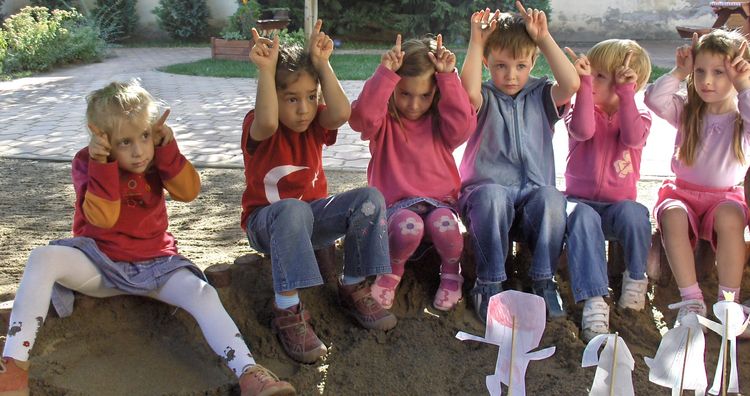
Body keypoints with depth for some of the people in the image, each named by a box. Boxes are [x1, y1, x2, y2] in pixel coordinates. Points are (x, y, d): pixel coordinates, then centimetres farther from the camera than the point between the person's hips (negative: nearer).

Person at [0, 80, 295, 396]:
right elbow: (102, 217, -20)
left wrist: (166, 147, -21)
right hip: (99, 260, -1)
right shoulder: (87, 162, -6)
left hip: (153, 262, 1)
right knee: (42, 258, -30)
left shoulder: (156, 158, 1)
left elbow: (189, 191, -13)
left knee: (203, 294, -26)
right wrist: (102, 163, -28)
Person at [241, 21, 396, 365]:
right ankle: (287, 311, -34)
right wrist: (266, 70, -41)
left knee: (370, 198, -20)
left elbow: (341, 113, -25)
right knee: (293, 210, -42)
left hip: (312, 215, 5)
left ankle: (353, 288, -6)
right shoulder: (257, 127, -15)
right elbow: (268, 121, -42)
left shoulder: (314, 122, -2)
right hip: (267, 222, -5)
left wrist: (322, 64, -26)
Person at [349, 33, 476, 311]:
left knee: (444, 224, -34)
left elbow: (463, 124, -16)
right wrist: (385, 73, -28)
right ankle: (392, 270, 0)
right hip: (396, 204, -1)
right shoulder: (384, 122, 1)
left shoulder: (439, 122, 6)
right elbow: (363, 114, -23)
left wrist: (449, 77, -18)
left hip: (439, 201, 2)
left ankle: (451, 272, 0)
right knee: (408, 227, -36)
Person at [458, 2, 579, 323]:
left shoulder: (540, 95, 12)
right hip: (486, 188, -1)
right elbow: (469, 92, -19)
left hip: (533, 194, 2)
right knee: (492, 195, -38)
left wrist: (544, 38, -7)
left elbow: (571, 84, -9)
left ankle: (544, 281, -19)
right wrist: (476, 41, -12)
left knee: (552, 198, -33)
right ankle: (489, 285, -25)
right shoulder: (485, 98, 6)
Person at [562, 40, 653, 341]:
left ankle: (636, 278, -5)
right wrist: (583, 82, -24)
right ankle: (594, 302, -40)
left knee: (634, 213, -34)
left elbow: (633, 137, -19)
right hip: (581, 200, -1)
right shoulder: (579, 110, 4)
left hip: (618, 205, 1)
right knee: (583, 218, -36)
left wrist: (626, 93, -21)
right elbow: (583, 130, -22)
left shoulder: (640, 115, 7)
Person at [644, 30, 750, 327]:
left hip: (725, 196, -1)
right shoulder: (687, 110, 3)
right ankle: (691, 301, -27)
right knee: (673, 216, -34)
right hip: (682, 192, 1)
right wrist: (679, 73, -10)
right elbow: (654, 100, -13)